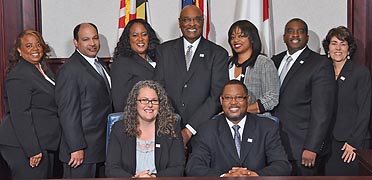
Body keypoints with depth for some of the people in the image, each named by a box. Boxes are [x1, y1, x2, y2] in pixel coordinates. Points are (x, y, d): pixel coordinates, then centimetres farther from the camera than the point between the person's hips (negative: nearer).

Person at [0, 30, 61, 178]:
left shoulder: (44, 69, 13)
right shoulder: (18, 76, -16)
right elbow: (20, 116, -20)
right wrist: (33, 150, -23)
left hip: (45, 144, 9)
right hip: (24, 147, -9)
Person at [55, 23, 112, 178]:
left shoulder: (98, 64, 14)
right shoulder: (70, 70, -15)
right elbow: (68, 113, -18)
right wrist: (76, 148, -21)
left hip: (101, 146, 9)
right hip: (82, 150, -9)